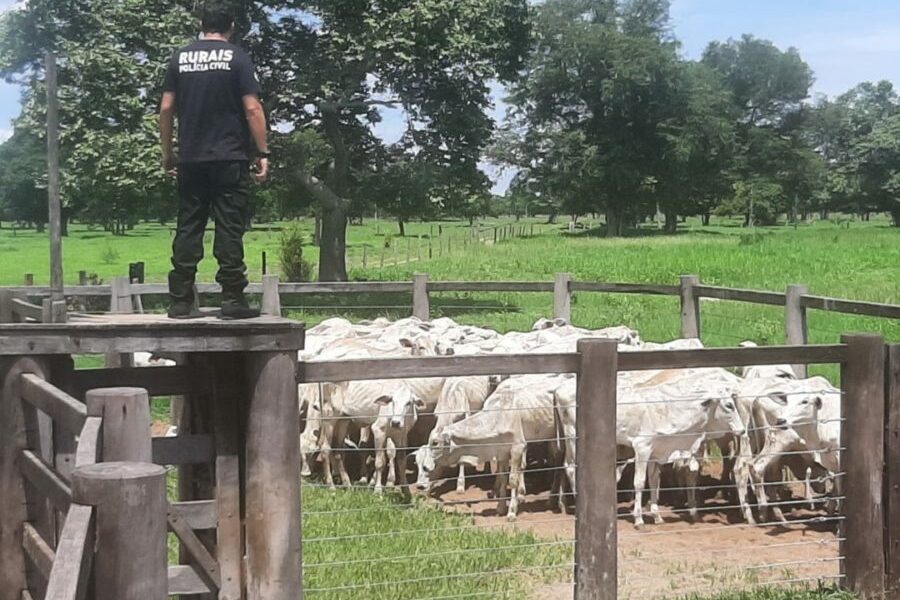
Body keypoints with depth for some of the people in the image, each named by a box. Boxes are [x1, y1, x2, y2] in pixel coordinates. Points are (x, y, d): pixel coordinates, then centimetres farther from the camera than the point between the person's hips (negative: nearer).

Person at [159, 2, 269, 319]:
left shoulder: (180, 59, 9)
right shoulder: (237, 58, -1)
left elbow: (166, 109, 7)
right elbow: (252, 109, -7)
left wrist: (167, 152, 15)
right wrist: (262, 154, -4)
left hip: (190, 160, 4)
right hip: (230, 160, -3)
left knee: (188, 229, 6)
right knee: (230, 229, -2)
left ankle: (181, 301, 6)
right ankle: (233, 301, -4)